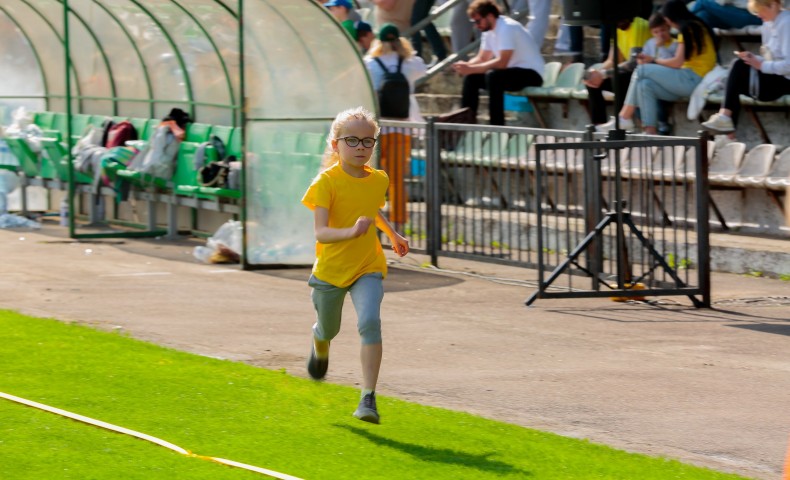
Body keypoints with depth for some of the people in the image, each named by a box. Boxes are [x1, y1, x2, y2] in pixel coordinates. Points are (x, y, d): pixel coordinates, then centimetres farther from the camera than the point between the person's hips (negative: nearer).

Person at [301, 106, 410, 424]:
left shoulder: (379, 180, -1)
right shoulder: (327, 182, -17)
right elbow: (320, 233, -27)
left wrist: (393, 235, 32)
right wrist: (351, 232, -44)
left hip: (367, 267, 2)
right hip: (330, 268, -2)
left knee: (370, 322, -22)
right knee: (328, 330, 17)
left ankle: (368, 398, -22)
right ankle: (320, 345, 58)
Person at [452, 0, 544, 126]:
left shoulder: (508, 28, -22)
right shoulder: (489, 31, 6)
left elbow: (501, 63, -29)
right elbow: (482, 58, 10)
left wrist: (471, 69, -29)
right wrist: (466, 66, -11)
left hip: (531, 74, -9)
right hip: (512, 72, 9)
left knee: (492, 76, -33)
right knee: (471, 78, 0)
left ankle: (497, 125, -29)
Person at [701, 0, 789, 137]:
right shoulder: (768, 24, 13)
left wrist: (761, 65, -18)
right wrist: (754, 59, 0)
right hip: (774, 77, 10)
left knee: (740, 67, -17)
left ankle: (725, 116, -12)